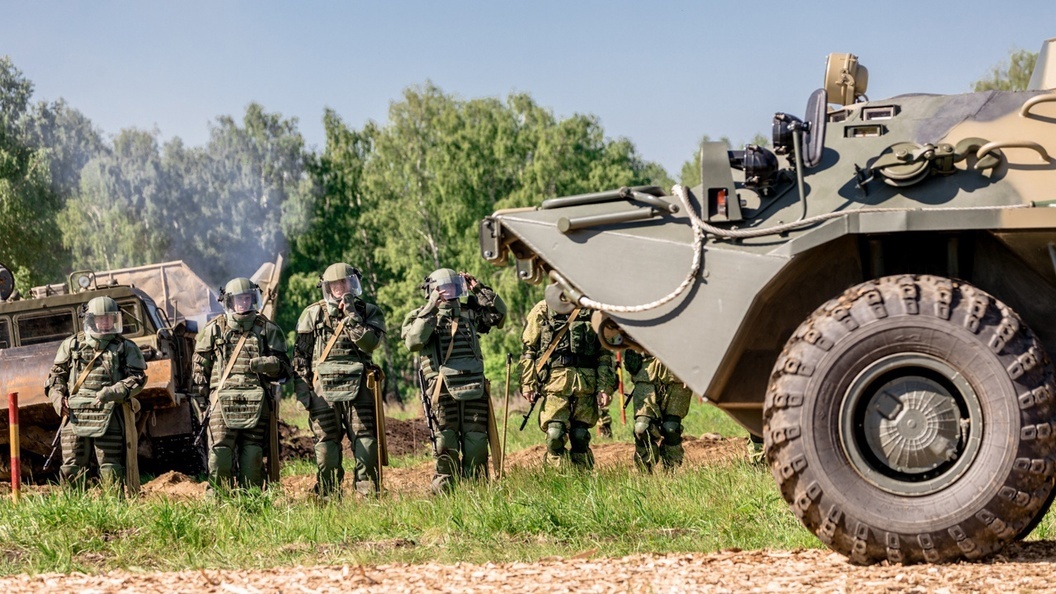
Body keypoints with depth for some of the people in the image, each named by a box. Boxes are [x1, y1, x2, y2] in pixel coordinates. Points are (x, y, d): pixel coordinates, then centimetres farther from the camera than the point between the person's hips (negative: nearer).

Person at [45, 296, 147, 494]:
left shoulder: (126, 348, 8)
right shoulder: (72, 345, 14)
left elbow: (137, 377, -1)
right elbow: (56, 374, 18)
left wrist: (112, 392, -16)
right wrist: (57, 396, -2)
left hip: (109, 417, -2)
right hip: (75, 416, 2)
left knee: (111, 471, -2)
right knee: (71, 470, 3)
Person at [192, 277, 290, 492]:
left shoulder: (267, 329, 12)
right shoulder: (214, 329, 11)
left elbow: (284, 367, 8)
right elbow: (199, 370, 12)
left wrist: (267, 364, -14)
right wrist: (201, 403, 6)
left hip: (256, 404, 1)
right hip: (222, 402, -1)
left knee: (252, 457, 2)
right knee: (220, 454, -8)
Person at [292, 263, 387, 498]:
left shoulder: (369, 312, 9)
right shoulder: (313, 314, 9)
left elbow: (369, 343, -10)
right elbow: (300, 355, 8)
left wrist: (351, 315, -11)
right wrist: (301, 389, 0)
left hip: (357, 388, 0)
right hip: (323, 388, 0)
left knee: (366, 443, -5)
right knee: (326, 445, 2)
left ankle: (369, 496, -2)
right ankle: (328, 499, 8)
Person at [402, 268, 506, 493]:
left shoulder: (470, 313, 17)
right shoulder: (421, 317, 6)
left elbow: (499, 312, 14)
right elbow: (413, 341, -12)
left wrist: (479, 288, 9)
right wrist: (429, 310, -15)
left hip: (474, 388, 3)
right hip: (443, 389, -3)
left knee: (476, 443, 2)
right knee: (446, 444, -2)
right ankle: (445, 490, 4)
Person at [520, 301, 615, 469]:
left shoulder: (594, 311, 13)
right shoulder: (543, 310, 8)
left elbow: (605, 353, 11)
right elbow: (528, 350, 6)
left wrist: (604, 388, 3)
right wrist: (528, 384, -3)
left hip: (586, 383, 2)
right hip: (555, 379, -2)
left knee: (581, 436, 3)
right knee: (555, 434, -12)